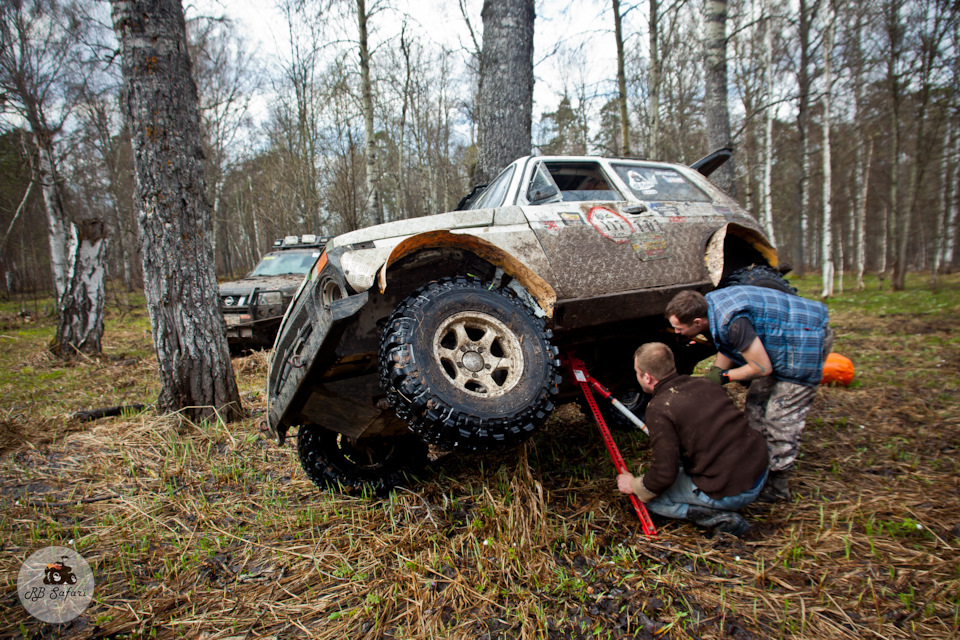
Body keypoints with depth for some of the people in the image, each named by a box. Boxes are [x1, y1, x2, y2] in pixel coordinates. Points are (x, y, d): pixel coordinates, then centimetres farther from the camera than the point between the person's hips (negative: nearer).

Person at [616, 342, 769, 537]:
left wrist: (634, 486, 4)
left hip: (731, 492, -8)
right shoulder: (704, 383, 6)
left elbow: (664, 475, -16)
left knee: (649, 494, 8)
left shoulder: (659, 409, -17)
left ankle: (720, 518, -3)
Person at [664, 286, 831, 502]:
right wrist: (713, 374, 0)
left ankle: (777, 485, 7)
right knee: (756, 404, 14)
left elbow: (762, 368, -25)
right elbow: (727, 349, 9)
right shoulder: (708, 306, -6)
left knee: (781, 417, -6)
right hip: (783, 340, 10)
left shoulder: (732, 322, -35)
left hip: (807, 340, -10)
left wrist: (724, 376, -13)